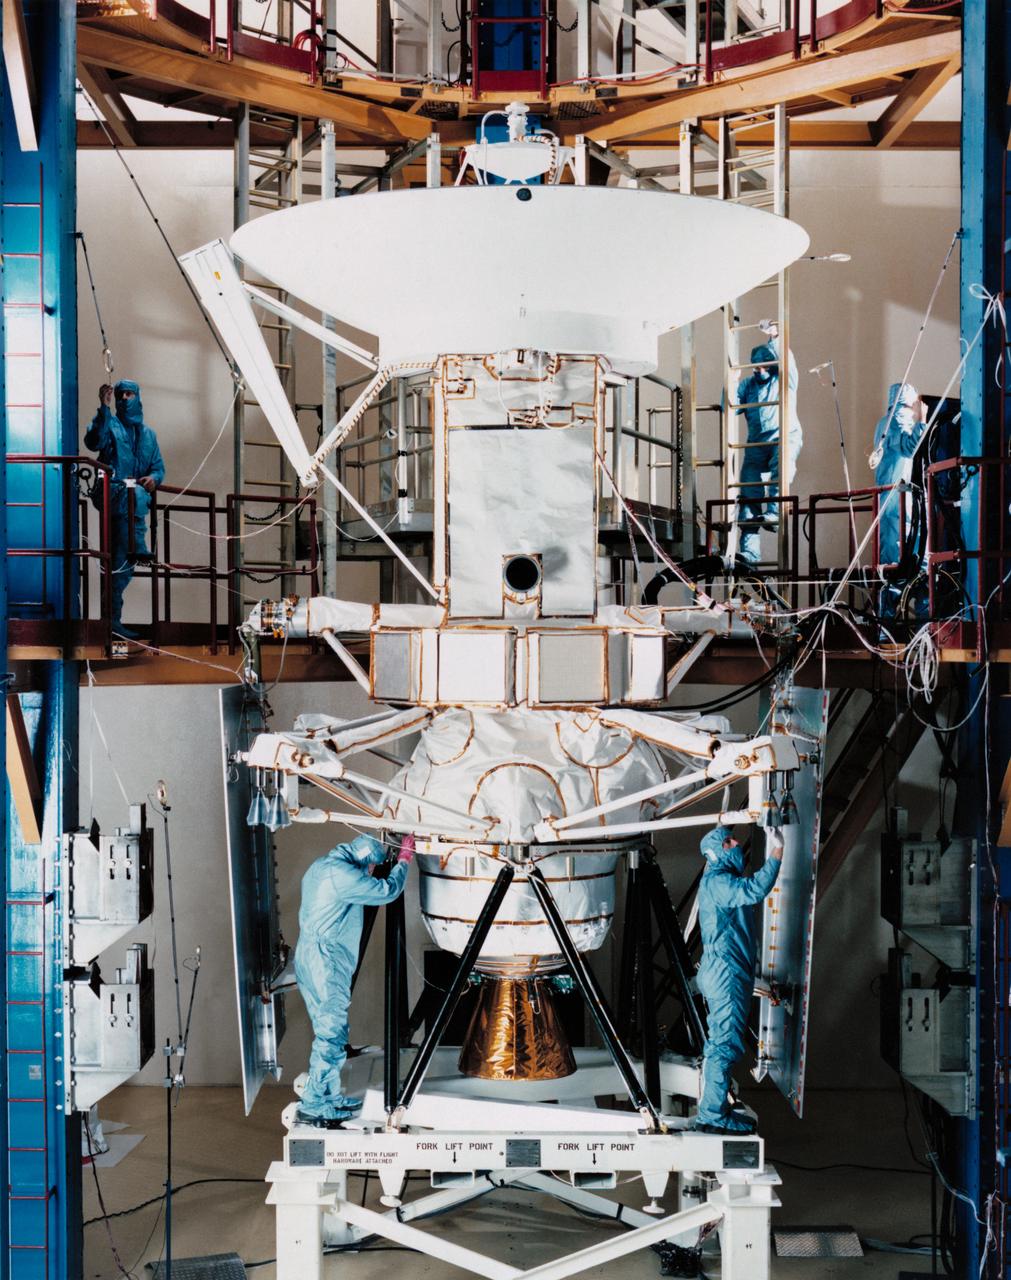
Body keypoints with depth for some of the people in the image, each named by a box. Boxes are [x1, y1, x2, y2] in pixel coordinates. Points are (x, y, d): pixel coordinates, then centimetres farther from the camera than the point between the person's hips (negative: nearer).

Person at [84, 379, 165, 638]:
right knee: (133, 494, -40)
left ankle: (114, 619, 0)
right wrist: (104, 408, -23)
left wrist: (154, 478, -4)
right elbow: (94, 442, -16)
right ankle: (138, 548, -40)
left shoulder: (147, 434, 22)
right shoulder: (110, 424, 7)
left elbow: (159, 468, 20)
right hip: (111, 493, -4)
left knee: (122, 561, -1)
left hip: (136, 500, 4)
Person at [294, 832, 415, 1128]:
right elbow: (388, 891, -12)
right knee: (332, 1037, -6)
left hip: (309, 961, 10)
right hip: (325, 967, -10)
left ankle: (331, 1098, 25)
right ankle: (312, 1107, -2)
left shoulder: (320, 867, 15)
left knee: (329, 1034, 17)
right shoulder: (342, 874, -16)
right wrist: (404, 859, 3)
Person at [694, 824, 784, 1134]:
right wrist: (776, 853, -28)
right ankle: (712, 1115, -5)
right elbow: (756, 890, -30)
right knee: (725, 1044, -9)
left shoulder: (725, 880, 20)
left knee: (720, 1043, 15)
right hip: (725, 973, -11)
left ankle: (712, 1108, 23)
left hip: (728, 973, 11)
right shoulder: (716, 880, -15)